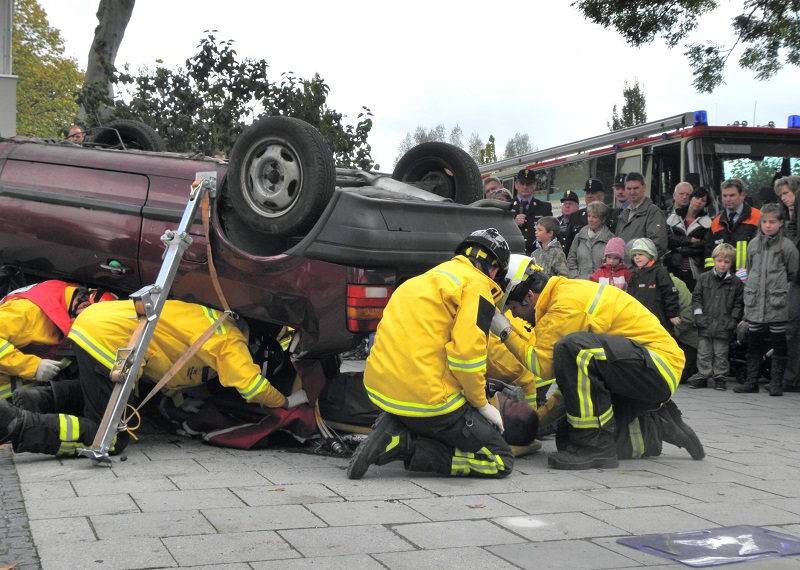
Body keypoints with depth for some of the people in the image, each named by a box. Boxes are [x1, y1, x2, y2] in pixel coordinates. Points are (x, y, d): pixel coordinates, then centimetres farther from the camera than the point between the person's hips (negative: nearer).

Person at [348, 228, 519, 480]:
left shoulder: (427, 279, 22)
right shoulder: (476, 284, -5)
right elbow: (466, 351, -18)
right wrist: (481, 403, -2)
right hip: (427, 398, -8)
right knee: (501, 461, 3)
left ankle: (396, 429, 5)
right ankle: (406, 444, -12)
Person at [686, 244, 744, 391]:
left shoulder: (736, 282, 3)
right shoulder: (704, 278, 5)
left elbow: (739, 303, 6)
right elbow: (696, 297, 7)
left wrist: (733, 319, -3)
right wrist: (698, 314, -3)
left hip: (723, 325, -1)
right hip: (705, 324, 1)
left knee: (721, 354, 4)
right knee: (704, 352, 7)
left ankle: (720, 378, 13)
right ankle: (702, 376, 15)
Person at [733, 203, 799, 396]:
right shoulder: (753, 244, 9)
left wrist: (778, 285, 1)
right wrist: (747, 299, 13)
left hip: (777, 302, -4)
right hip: (755, 302, 4)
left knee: (779, 342, 3)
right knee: (754, 342, 8)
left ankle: (776, 383, 10)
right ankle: (751, 381, 16)